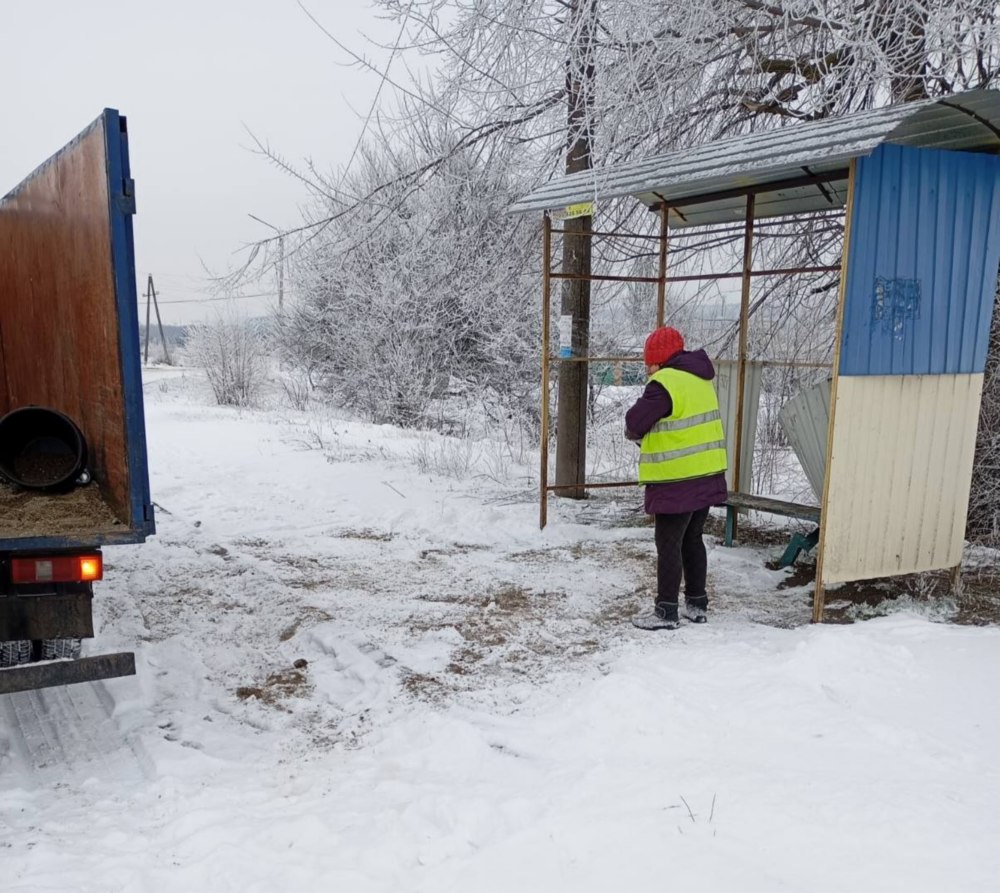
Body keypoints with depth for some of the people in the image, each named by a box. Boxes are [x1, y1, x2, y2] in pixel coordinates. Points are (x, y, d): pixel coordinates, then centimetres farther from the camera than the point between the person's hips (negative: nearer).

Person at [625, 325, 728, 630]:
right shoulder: (701, 379, 11)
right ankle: (697, 604, 27)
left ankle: (666, 611, 9)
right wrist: (656, 435, 7)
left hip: (677, 481, -9)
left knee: (668, 545, 1)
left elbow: (634, 424, -17)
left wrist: (637, 434, 6)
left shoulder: (664, 383, -18)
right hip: (706, 476, 9)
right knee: (692, 540, 18)